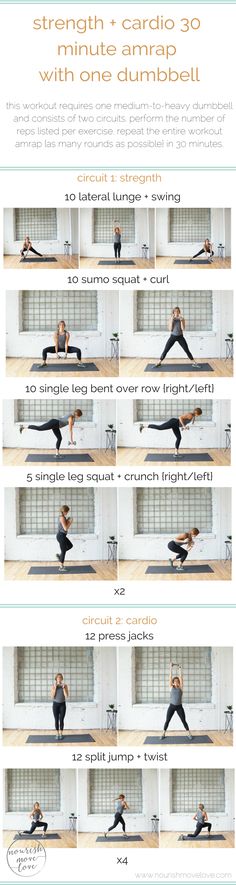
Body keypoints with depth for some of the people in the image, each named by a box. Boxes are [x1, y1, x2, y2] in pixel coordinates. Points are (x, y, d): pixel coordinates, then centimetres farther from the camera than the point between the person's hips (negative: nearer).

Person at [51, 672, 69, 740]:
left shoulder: (65, 686, -3)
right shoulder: (53, 686, -2)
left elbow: (66, 696, -11)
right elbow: (52, 696, -9)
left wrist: (63, 688, -18)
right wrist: (55, 688, -17)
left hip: (62, 704, 0)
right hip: (55, 704, 0)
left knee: (61, 720, 0)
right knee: (56, 720, 1)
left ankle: (61, 734, 9)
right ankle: (57, 734, 9)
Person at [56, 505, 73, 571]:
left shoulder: (62, 517, 11)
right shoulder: (62, 518, -20)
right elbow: (65, 528, -21)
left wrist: (68, 521, 9)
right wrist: (70, 522, -11)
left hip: (62, 535, 10)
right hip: (61, 535, -10)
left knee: (70, 546, 24)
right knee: (63, 551, -1)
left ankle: (59, 555, 22)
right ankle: (61, 567, 6)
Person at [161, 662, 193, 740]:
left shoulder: (180, 687, 4)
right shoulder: (171, 687, 5)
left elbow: (180, 676, 2)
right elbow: (170, 676, 3)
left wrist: (179, 668, 4)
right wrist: (171, 667, 3)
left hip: (179, 706, 0)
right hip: (171, 706, 0)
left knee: (184, 721, 2)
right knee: (167, 721, 3)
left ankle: (189, 734, 10)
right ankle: (163, 734, 14)